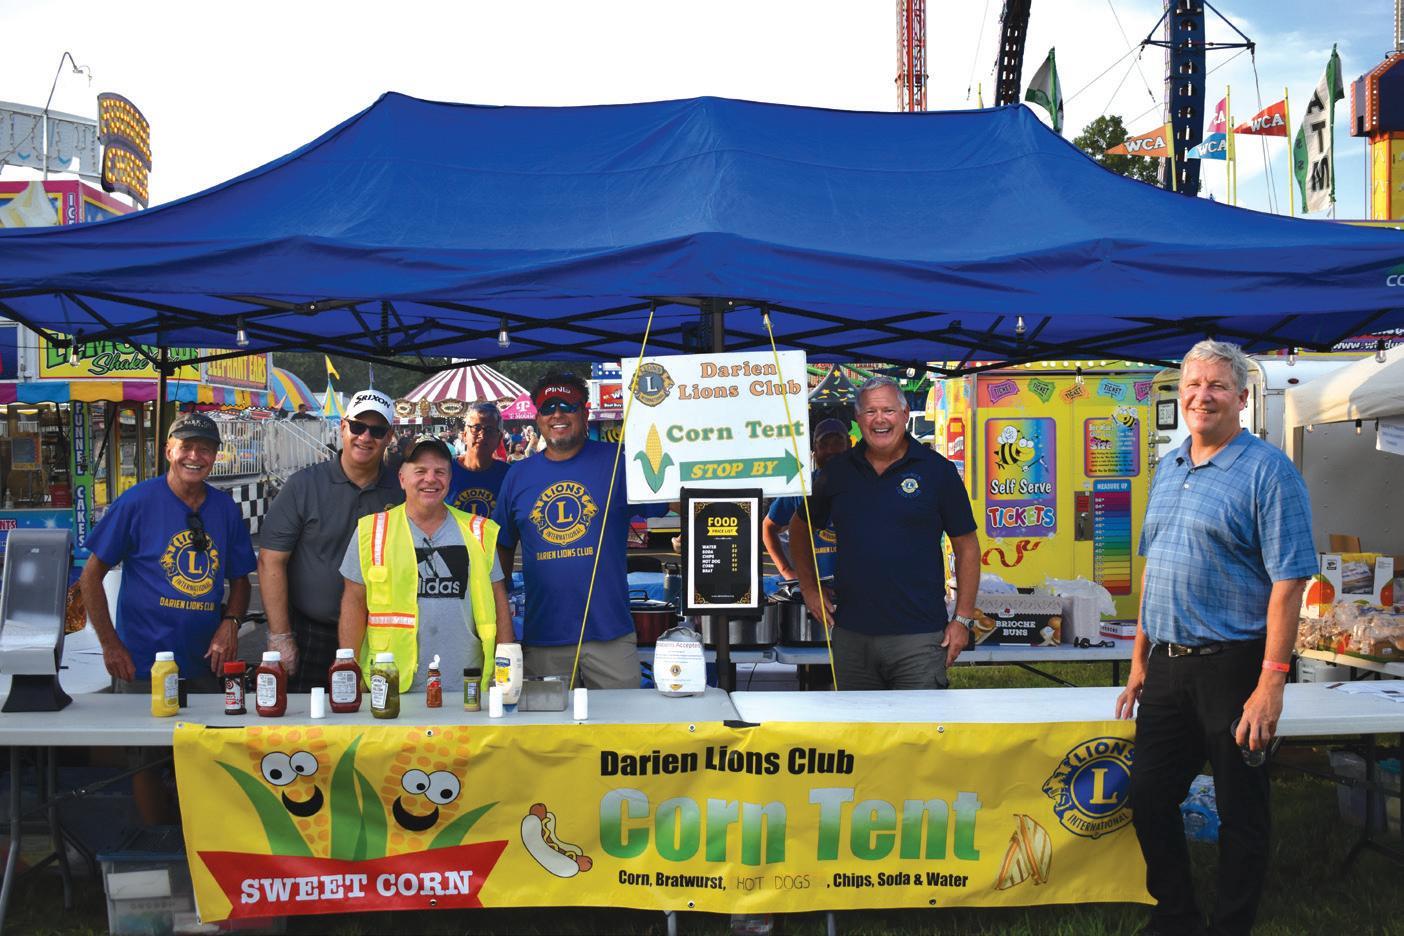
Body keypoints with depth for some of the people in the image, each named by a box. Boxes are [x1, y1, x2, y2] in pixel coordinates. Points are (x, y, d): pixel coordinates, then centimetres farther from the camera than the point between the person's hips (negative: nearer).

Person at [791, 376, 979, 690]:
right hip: (850, 633, 3)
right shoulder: (837, 471, 8)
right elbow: (800, 528, 22)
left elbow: (966, 545, 2)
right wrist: (809, 587, 12)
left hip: (919, 636, -3)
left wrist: (962, 619, -2)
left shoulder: (937, 470, 0)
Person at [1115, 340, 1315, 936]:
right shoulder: (1168, 470, 12)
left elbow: (1289, 581, -16)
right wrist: (1140, 661, 15)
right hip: (1167, 664, 7)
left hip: (1232, 666, -7)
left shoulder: (1267, 471, -10)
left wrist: (1271, 682, -21)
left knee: (1240, 813, 5)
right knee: (1149, 798, 13)